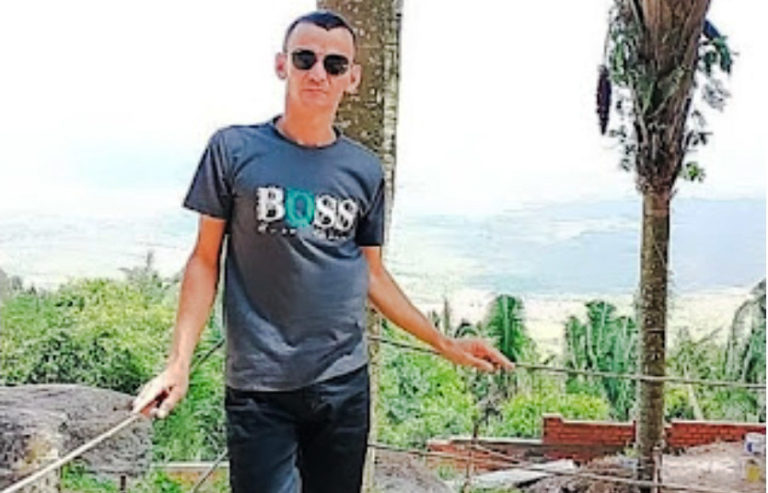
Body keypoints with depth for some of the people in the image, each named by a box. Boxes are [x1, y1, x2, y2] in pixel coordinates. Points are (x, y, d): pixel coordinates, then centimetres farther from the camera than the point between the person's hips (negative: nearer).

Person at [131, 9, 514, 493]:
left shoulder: (365, 169, 6)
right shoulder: (234, 149, -1)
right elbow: (206, 259, 1)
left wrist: (445, 344, 10)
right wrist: (179, 363, -7)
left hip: (345, 383, 3)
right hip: (258, 386, -3)